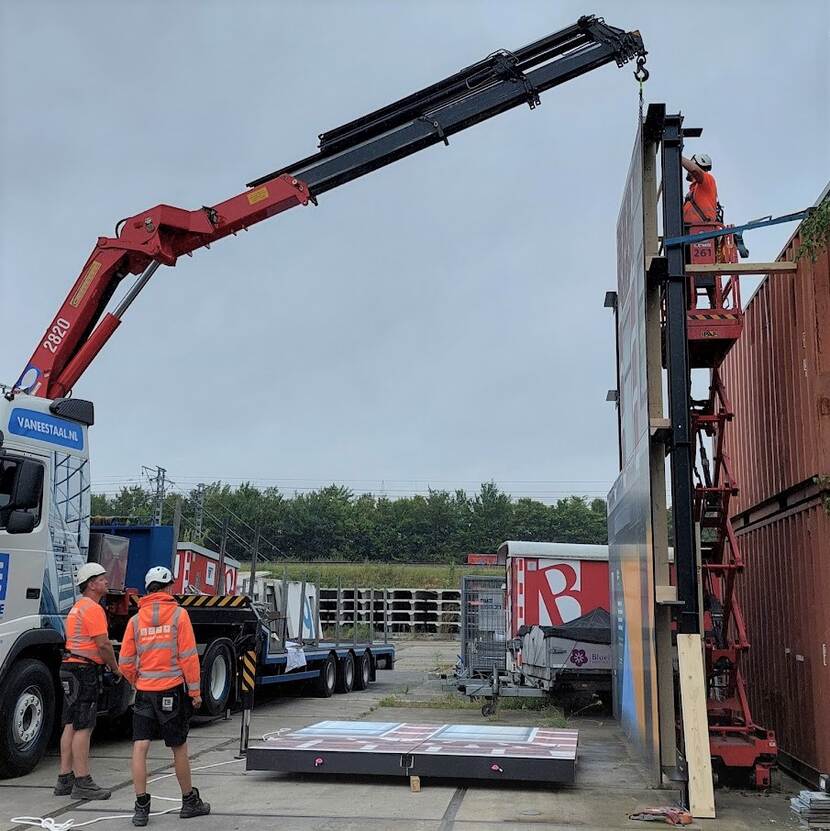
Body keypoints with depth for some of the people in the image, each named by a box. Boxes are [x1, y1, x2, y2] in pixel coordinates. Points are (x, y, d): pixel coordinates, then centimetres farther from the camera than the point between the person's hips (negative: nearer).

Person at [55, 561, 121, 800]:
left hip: (70, 668, 10)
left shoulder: (77, 607, 20)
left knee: (71, 725, 11)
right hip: (84, 670, -10)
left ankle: (65, 779, 15)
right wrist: (116, 669, -4)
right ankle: (82, 783, -6)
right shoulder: (93, 608, -13)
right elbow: (103, 644, -17)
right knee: (83, 727, -8)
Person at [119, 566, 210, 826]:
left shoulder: (135, 619, 4)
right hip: (173, 690, -2)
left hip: (144, 692, 2)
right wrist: (195, 691, -1)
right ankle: (189, 802, 23)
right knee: (179, 748, 10)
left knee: (140, 747, 2)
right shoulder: (178, 614, -6)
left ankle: (141, 807, -1)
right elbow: (188, 656, -8)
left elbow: (125, 662, 5)